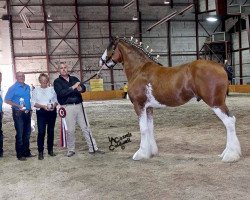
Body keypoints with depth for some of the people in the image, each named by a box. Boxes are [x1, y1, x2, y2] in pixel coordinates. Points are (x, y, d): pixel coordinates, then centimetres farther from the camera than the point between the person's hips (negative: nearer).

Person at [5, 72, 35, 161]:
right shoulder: (13, 88, -6)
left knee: (27, 133, 12)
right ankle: (20, 154, 5)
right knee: (20, 134, -3)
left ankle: (27, 152, 23)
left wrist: (30, 109, 14)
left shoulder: (27, 87, 11)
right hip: (18, 113, -6)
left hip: (27, 113, 6)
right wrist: (17, 105, -20)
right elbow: (6, 100, -9)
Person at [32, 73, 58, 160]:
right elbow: (33, 103, -1)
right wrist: (42, 106, -15)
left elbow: (56, 100, 11)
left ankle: (50, 150, 20)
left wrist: (54, 105, -10)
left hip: (52, 112, 2)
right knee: (41, 132, -10)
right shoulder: (36, 90, 4)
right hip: (41, 112, -2)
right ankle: (40, 152, -2)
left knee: (51, 131, 8)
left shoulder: (52, 89, 9)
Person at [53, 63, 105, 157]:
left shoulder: (74, 78, 14)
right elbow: (60, 93, -15)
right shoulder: (57, 82, 2)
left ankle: (93, 148, 10)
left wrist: (80, 88, -20)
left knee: (86, 127, 5)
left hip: (79, 106, 4)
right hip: (68, 107, -3)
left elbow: (84, 88, 3)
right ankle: (71, 150, 18)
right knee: (70, 130, 2)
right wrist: (73, 87, -20)